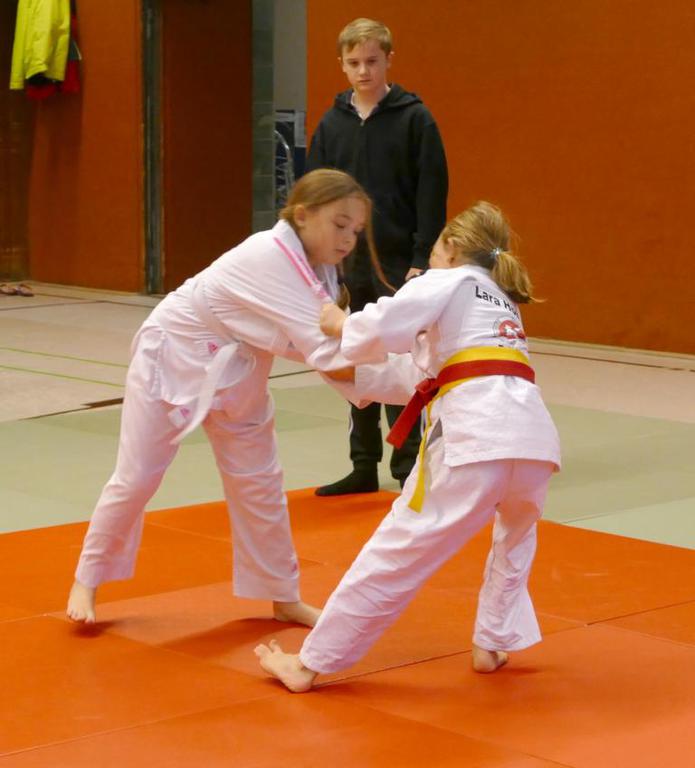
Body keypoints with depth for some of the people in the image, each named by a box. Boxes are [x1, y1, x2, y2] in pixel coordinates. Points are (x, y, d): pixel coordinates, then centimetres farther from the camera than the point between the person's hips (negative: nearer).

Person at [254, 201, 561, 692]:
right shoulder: (503, 301, 34)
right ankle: (493, 643, 32)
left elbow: (385, 327, -5)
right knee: (516, 533, 37)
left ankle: (310, 664, 7)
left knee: (397, 550, 0)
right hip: (533, 431, 6)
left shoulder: (447, 281, 13)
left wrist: (342, 326, 14)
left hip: (475, 434, -6)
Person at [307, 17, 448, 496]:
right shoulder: (332, 123, 6)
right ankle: (365, 466, 18)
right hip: (346, 264, 4)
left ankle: (408, 466, 7)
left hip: (398, 264, -4)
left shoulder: (415, 119, -5)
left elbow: (432, 196, -8)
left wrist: (422, 262, -13)